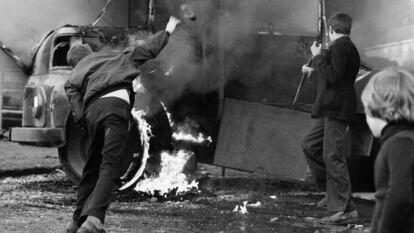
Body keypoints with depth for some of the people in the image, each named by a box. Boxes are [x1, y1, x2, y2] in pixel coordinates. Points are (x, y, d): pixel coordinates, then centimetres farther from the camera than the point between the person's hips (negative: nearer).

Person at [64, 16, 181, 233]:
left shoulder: (73, 79, 29)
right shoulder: (113, 55, 31)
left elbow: (78, 113, 13)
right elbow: (148, 50, 35)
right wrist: (167, 31, 50)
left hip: (91, 111, 3)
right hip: (115, 105, -3)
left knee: (91, 169, 19)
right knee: (110, 168, -12)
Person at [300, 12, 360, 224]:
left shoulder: (339, 47, -14)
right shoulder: (347, 47, 17)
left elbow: (333, 77, -24)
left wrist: (317, 57, -14)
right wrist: (313, 72, 40)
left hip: (336, 109, -11)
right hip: (331, 109, 11)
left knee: (333, 156, -11)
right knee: (310, 146, 19)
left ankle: (345, 210, -12)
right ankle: (333, 193, 21)